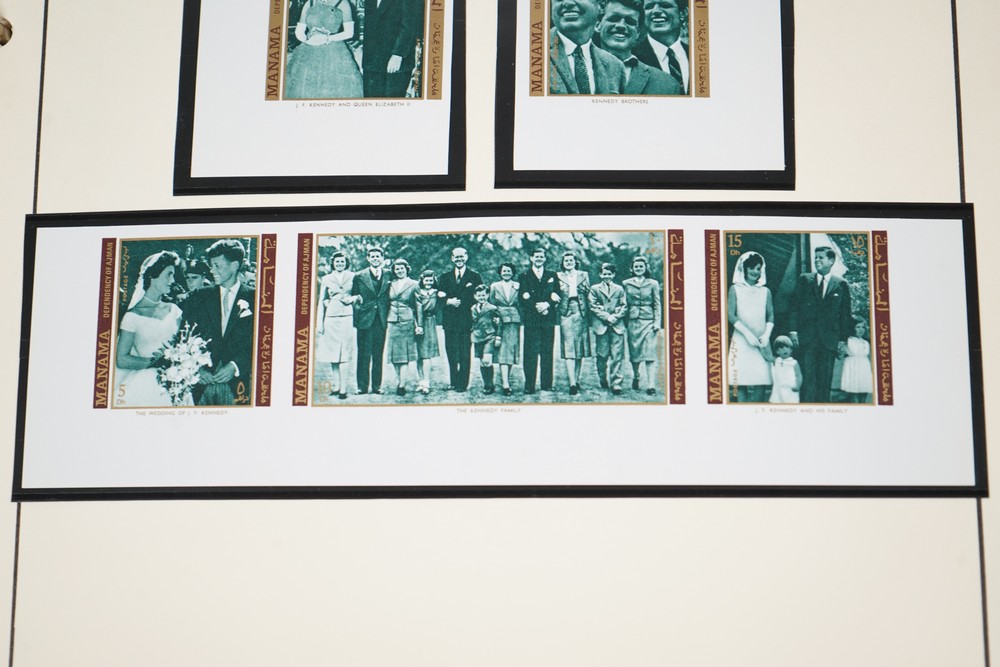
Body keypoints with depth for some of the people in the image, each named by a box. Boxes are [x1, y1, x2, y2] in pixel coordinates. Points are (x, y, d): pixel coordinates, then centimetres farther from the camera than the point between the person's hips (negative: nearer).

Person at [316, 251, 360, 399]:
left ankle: (343, 389, -10)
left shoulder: (352, 277, 9)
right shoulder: (326, 279, 11)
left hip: (347, 317, -2)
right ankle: (335, 386, 9)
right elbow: (321, 302, 11)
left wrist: (355, 297, -8)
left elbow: (360, 294, 15)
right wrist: (319, 323, 6)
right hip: (331, 318, 2)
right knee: (332, 355, 2)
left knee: (345, 355, -8)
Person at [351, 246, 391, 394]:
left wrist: (388, 318, 4)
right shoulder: (359, 276, 4)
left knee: (378, 354, 5)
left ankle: (377, 386, 11)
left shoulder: (388, 277, 10)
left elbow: (390, 299, 12)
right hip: (365, 320, -2)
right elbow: (353, 297, 8)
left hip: (381, 321, 2)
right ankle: (362, 386, 3)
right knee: (364, 354, -2)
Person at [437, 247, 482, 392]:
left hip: (466, 320, -3)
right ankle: (453, 382, 12)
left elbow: (478, 298, 1)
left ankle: (463, 384, -2)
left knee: (465, 354, -4)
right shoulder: (445, 277, 16)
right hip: (449, 320, 3)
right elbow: (439, 297, 10)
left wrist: (457, 301, -8)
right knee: (451, 353, 3)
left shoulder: (474, 277, 7)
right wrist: (449, 301, -11)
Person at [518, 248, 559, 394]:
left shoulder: (552, 276, 16)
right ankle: (529, 385, -6)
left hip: (548, 319, 2)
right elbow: (523, 298, -1)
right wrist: (537, 307, -13)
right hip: (531, 320, -2)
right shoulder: (524, 277, 10)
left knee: (547, 353, 1)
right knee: (530, 353, -6)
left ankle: (547, 384, 5)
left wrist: (547, 304, -11)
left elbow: (557, 296, 7)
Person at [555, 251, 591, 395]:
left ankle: (577, 380, 17)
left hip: (581, 314, 3)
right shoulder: (558, 276, 8)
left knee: (580, 349, 6)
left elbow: (589, 294, 13)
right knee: (569, 349, -10)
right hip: (566, 314, -3)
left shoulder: (583, 276, 13)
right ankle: (572, 383, -16)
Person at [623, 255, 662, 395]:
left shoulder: (653, 284, 6)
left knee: (649, 352, -9)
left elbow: (657, 305, 6)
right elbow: (624, 304, 9)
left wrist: (657, 322, -3)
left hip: (648, 320, -2)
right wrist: (624, 323, 4)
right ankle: (635, 377, 29)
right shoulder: (626, 283, 8)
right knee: (634, 352, 6)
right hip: (633, 321, 2)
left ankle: (651, 385, -15)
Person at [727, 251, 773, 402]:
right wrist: (747, 334, -12)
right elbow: (731, 315, -2)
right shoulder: (735, 289, 6)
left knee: (759, 383, -5)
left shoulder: (765, 291, 15)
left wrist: (766, 335, -7)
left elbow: (770, 316, 11)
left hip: (761, 343, 3)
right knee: (741, 380, -8)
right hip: (741, 341, -3)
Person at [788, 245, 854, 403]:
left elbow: (846, 314, 8)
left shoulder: (841, 285, 8)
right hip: (806, 339, 0)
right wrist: (793, 330, -3)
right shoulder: (804, 280, 9)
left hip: (829, 341, 0)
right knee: (808, 379, -8)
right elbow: (793, 306, 7)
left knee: (825, 382, 1)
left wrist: (844, 339, 2)